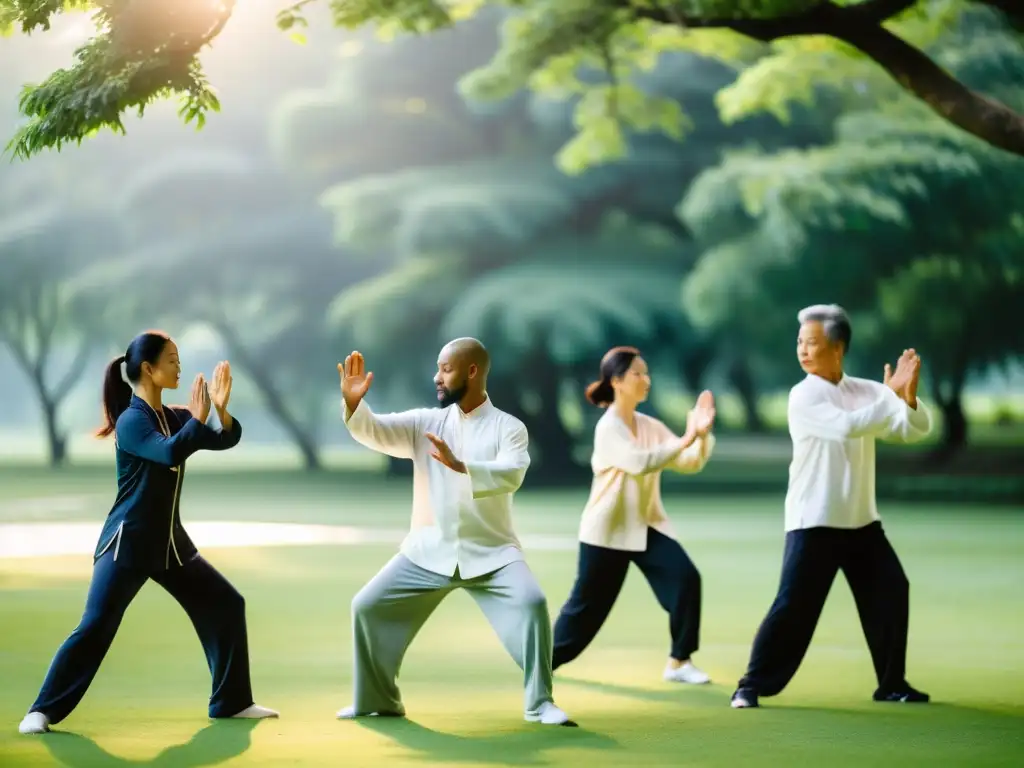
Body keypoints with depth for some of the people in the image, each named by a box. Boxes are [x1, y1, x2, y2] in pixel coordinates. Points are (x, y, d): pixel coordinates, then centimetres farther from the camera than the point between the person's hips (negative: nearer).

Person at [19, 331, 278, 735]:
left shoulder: (174, 418, 7)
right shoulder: (131, 420, -15)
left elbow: (227, 439, 3)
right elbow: (169, 453, -32)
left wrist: (221, 409, -15)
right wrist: (198, 417, -22)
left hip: (170, 542, 8)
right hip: (127, 542, -8)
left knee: (227, 605, 9)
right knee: (96, 626, -15)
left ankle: (231, 701, 19)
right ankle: (43, 711, -8)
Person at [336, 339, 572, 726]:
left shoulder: (508, 428, -5)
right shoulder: (425, 422, 4)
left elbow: (510, 475, -24)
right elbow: (375, 431, -8)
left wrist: (460, 466, -39)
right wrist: (353, 403, -28)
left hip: (490, 553, -3)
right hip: (429, 552, 3)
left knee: (531, 603, -26)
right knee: (368, 606, -1)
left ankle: (540, 703, -13)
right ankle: (377, 700, 17)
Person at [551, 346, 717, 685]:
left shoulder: (650, 426, 4)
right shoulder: (608, 427, -15)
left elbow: (690, 463, -3)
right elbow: (639, 462, -32)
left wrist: (702, 435, -21)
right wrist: (684, 440, -35)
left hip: (646, 525, 5)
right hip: (607, 529, -5)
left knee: (686, 578, -14)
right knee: (588, 602, 3)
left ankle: (679, 662, -6)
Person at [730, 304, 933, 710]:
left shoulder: (867, 391, 4)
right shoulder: (803, 396, -10)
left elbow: (916, 430, -4)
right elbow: (846, 426, -26)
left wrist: (909, 397, -24)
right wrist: (893, 398, -24)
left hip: (861, 521, 5)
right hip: (813, 522, -5)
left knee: (890, 592, 6)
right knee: (794, 605, -9)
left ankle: (891, 683, 19)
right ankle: (753, 685, -2)